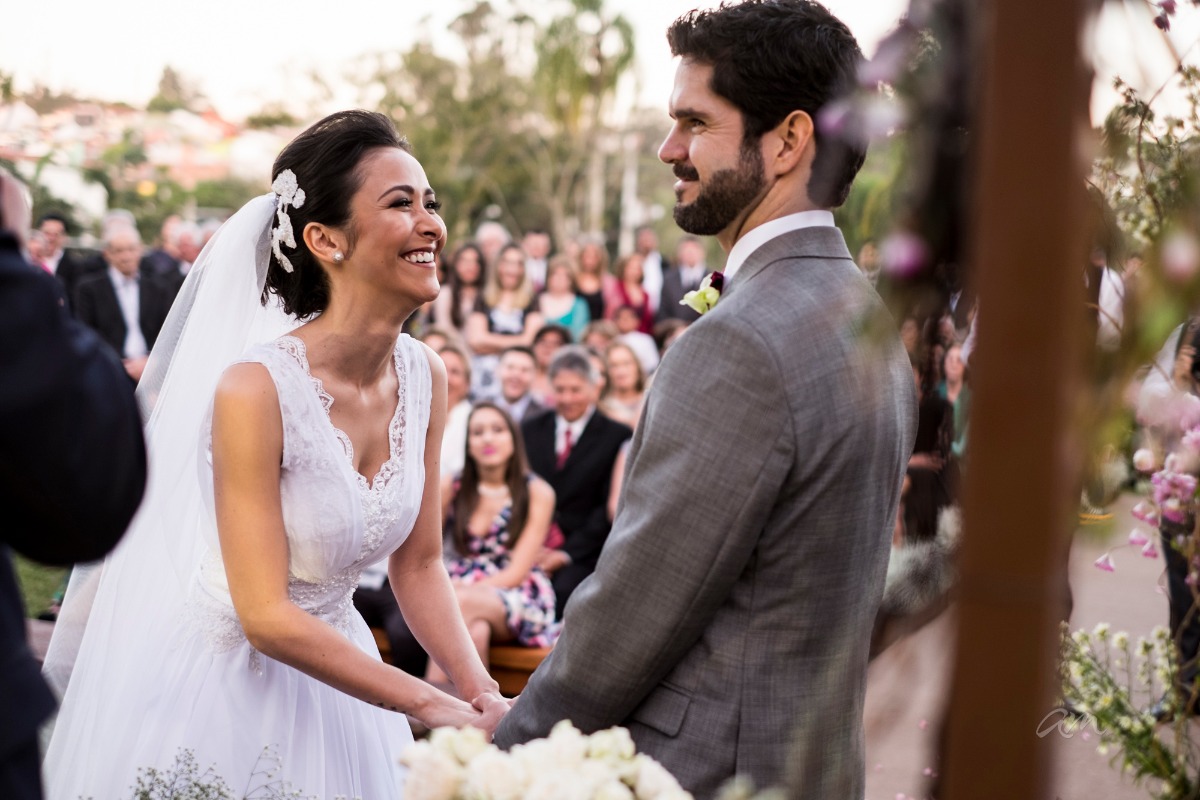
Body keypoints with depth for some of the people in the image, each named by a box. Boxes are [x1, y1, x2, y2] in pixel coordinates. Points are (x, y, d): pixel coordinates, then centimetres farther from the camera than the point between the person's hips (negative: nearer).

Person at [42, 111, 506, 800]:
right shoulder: (255, 388, -25)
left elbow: (419, 566, 1)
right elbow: (265, 616, -23)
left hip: (331, 676, 6)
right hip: (218, 682, -5)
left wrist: (482, 696, -12)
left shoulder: (427, 377, -7)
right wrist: (432, 706, -24)